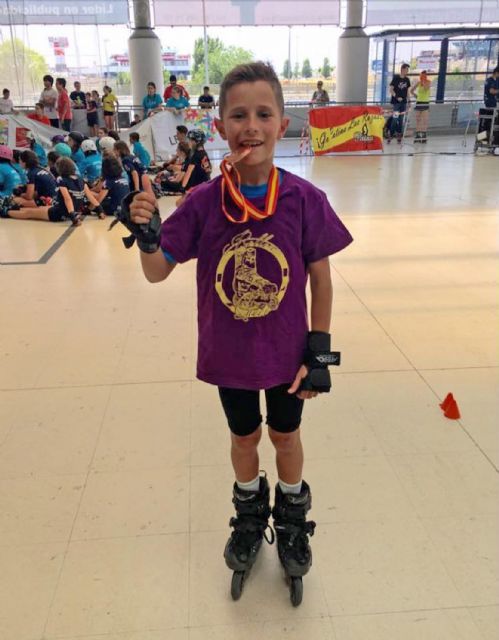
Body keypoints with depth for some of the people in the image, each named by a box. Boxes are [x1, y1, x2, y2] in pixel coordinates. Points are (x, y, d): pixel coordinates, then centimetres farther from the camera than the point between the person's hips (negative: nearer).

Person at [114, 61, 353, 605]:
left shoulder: (305, 199, -15)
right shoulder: (203, 202, -14)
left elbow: (320, 278, -7)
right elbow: (157, 272, -7)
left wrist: (320, 352, -6)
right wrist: (147, 235, -28)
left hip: (287, 354, 0)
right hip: (228, 355, 1)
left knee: (286, 435, 20)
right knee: (244, 437, 22)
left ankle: (291, 520, 49)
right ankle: (249, 517, 51)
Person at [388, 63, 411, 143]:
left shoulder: (407, 79, 9)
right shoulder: (396, 78, -7)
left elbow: (407, 91, 16)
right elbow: (391, 89, -8)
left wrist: (408, 100, 12)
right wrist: (397, 97, -18)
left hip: (404, 102, 5)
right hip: (396, 102, -5)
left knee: (401, 120, 7)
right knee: (395, 119, -9)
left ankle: (399, 135, 13)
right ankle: (390, 135, 0)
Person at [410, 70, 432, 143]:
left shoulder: (428, 82, -3)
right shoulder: (418, 82, 6)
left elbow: (426, 88, -23)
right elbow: (411, 90, 15)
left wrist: (424, 82, -15)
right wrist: (416, 96, 6)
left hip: (425, 103, -3)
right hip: (418, 103, 4)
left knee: (425, 120, -7)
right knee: (418, 120, 6)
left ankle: (424, 136, -7)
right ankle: (417, 136, 11)